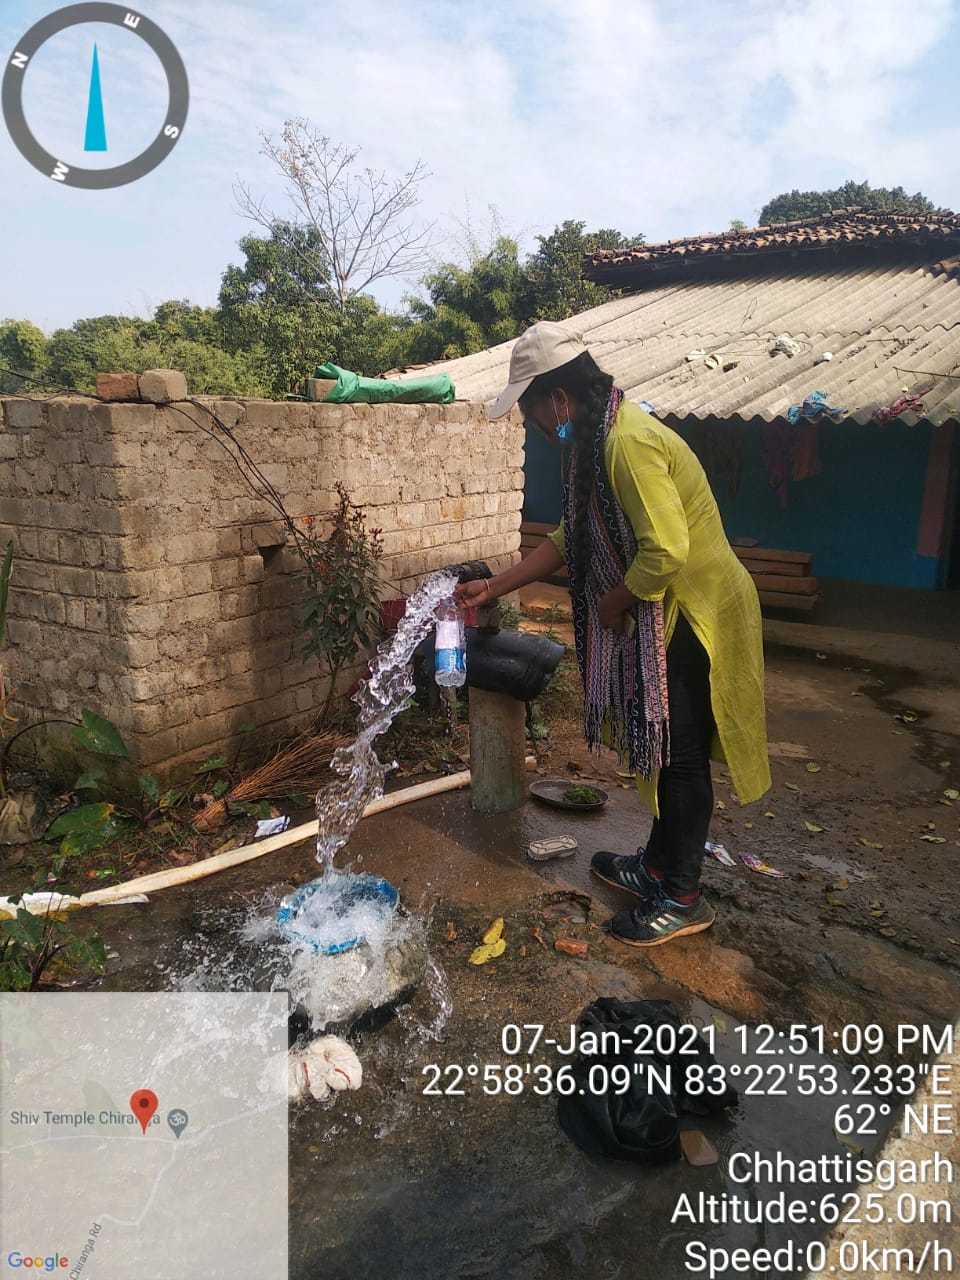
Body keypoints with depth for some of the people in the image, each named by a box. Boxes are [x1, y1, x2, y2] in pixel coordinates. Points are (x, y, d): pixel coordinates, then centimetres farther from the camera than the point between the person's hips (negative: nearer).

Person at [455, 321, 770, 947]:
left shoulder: (629, 442, -24)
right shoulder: (598, 441, 10)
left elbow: (667, 550, -32)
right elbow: (571, 541, 16)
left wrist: (613, 605, -15)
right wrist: (494, 587, 13)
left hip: (694, 615, -10)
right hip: (665, 614, 10)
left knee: (679, 754, 1)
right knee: (659, 746, 19)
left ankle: (683, 899, 18)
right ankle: (658, 864, 37)